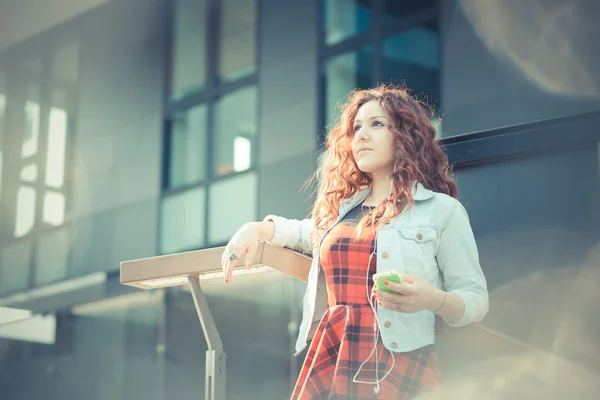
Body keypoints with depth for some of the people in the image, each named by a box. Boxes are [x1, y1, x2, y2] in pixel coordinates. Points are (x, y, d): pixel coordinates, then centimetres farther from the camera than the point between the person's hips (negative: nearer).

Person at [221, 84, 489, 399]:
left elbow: (475, 299, 1)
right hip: (328, 361, 5)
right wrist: (255, 229, 18)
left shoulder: (442, 210, 2)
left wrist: (433, 300, -20)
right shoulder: (340, 210, 17)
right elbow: (303, 232, 38)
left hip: (399, 366, -4)